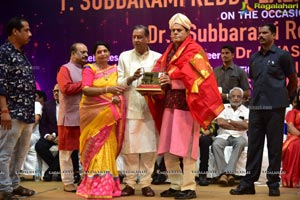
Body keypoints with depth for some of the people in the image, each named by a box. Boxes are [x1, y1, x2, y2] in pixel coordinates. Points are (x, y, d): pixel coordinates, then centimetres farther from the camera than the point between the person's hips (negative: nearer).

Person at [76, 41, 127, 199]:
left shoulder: (115, 70, 12)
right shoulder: (89, 69, 0)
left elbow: (120, 90, 14)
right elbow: (86, 90, -14)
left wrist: (117, 98, -11)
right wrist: (107, 89, -28)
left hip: (109, 116, 3)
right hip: (93, 114, -3)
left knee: (108, 149, 0)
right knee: (97, 149, -6)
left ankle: (106, 187, 8)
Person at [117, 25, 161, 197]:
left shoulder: (157, 58, 8)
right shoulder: (124, 57, 10)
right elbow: (119, 83, 6)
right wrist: (130, 79, -14)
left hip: (150, 109, 0)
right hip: (130, 109, 0)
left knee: (149, 147, 0)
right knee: (129, 147, -1)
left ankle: (146, 183, 8)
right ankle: (130, 183, 7)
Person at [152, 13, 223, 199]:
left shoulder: (194, 50, -3)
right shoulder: (170, 51, 19)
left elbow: (194, 77, -15)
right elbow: (161, 71, 19)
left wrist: (172, 81, -24)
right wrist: (159, 81, -2)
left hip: (186, 104, -7)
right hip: (170, 103, 7)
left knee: (185, 148, -7)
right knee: (167, 149, 7)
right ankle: (176, 185, 17)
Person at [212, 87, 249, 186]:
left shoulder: (246, 110, 13)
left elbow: (246, 125, -6)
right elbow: (220, 122, -2)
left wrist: (229, 121, 0)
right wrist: (238, 126, -3)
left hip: (239, 136, -1)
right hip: (224, 135, 1)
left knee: (240, 143, -37)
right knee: (215, 144, -33)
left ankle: (229, 172, -43)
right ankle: (222, 173, -38)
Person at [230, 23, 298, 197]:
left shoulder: (282, 56, -2)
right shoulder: (254, 58, 12)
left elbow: (293, 81, 6)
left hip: (275, 108, -4)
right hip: (256, 107, 5)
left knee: (274, 147, 1)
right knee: (253, 145, 6)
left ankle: (274, 184, 10)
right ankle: (248, 183, 11)